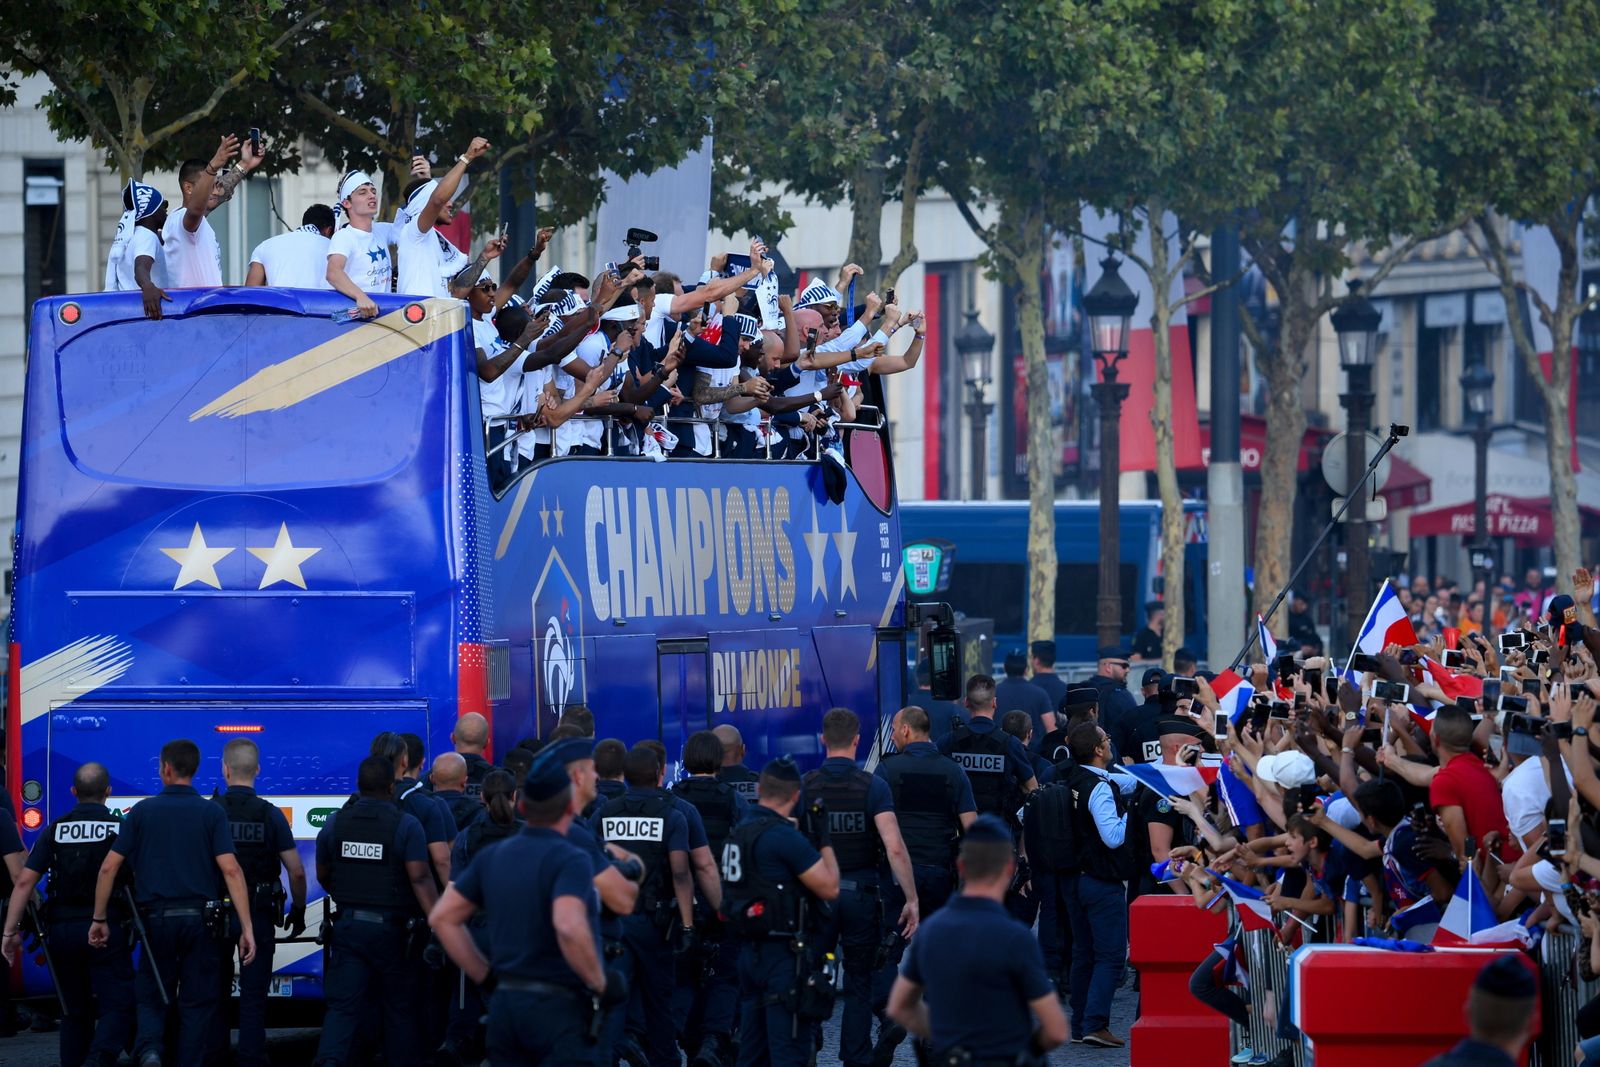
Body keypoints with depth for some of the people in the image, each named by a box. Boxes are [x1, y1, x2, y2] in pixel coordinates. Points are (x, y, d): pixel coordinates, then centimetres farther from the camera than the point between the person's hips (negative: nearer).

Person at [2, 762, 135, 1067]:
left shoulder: (56, 830, 5)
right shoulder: (119, 828, -1)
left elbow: (25, 881, -2)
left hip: (62, 928, 3)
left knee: (75, 1011, 15)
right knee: (116, 1006, -4)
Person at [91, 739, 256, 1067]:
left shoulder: (142, 811, 2)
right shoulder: (211, 813, -1)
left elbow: (109, 867, 0)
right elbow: (231, 870, -10)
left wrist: (99, 919, 10)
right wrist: (247, 927, -10)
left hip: (156, 917, 0)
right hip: (201, 917, 0)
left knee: (151, 997, 11)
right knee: (197, 1002, 9)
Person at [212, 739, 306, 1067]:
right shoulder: (271, 815, -4)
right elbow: (297, 872, -5)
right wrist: (298, 911, 10)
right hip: (259, 916, 0)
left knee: (215, 993, 12)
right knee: (253, 996, 3)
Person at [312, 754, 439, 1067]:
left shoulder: (335, 823, 3)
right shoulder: (406, 825, -10)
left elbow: (323, 876, 14)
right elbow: (420, 878, -19)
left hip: (348, 925, 3)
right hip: (393, 930, -3)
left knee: (343, 1006, -2)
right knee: (400, 1009, 12)